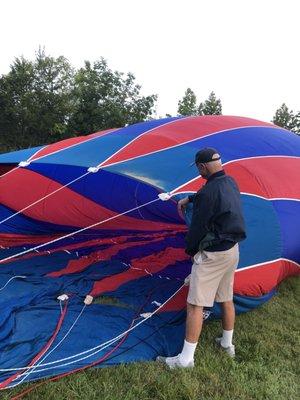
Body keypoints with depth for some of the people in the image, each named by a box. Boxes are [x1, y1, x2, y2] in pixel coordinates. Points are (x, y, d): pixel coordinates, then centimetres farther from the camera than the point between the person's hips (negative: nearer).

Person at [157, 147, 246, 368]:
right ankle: (227, 343, 40)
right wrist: (189, 199, 34)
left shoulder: (209, 192, -23)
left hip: (212, 255, -9)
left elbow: (198, 226, -17)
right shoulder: (230, 182, 4)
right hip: (233, 250, 9)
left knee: (195, 305, 0)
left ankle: (186, 358, 10)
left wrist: (190, 250, 0)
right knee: (227, 299, 22)